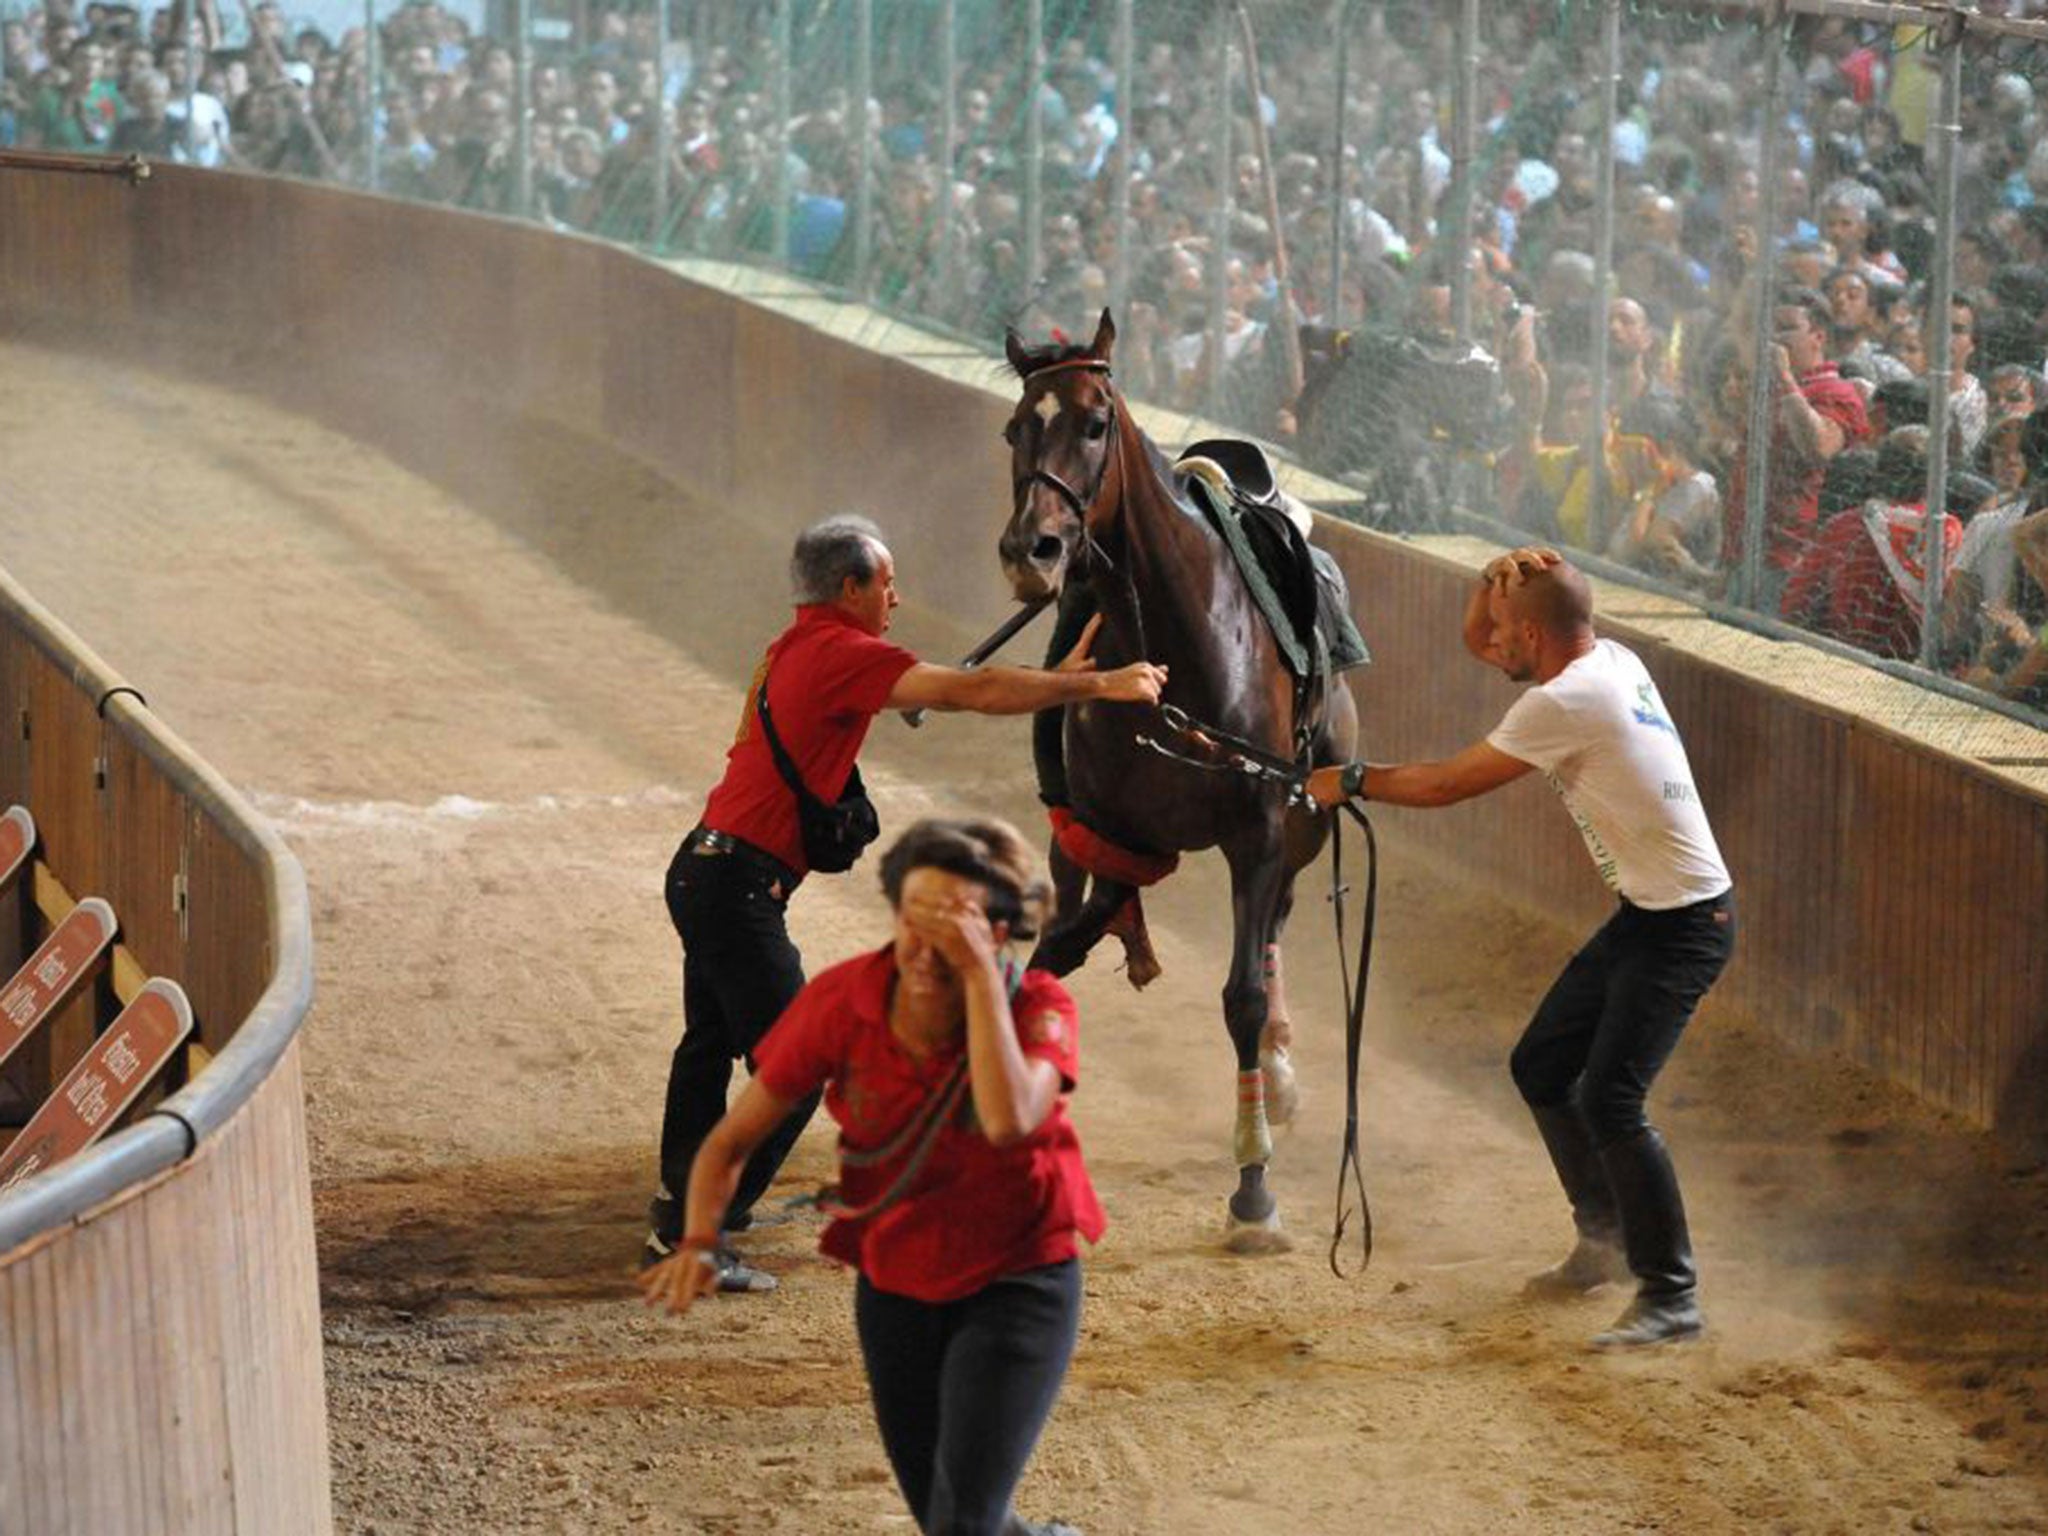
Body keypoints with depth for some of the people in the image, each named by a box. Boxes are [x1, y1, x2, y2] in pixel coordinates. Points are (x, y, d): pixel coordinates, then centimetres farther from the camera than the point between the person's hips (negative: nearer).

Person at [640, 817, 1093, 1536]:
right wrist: (700, 1242, -28)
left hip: (1017, 1283, -3)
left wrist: (979, 973, -40)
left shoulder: (1038, 1008, -21)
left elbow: (1008, 1121, -43)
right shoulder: (844, 1000, -17)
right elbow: (733, 1139, -10)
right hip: (895, 1288, 3)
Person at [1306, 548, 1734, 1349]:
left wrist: (1350, 780, 1)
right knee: (1541, 1068, 18)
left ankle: (1671, 1297, -11)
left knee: (1607, 1098, -17)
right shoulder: (1611, 661, 6)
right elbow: (1478, 643, 22)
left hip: (1684, 922, -10)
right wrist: (1502, 581, 2)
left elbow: (1446, 784, -12)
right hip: (1643, 914, 10)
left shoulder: (1567, 701, -22)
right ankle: (1606, 1238, 32)